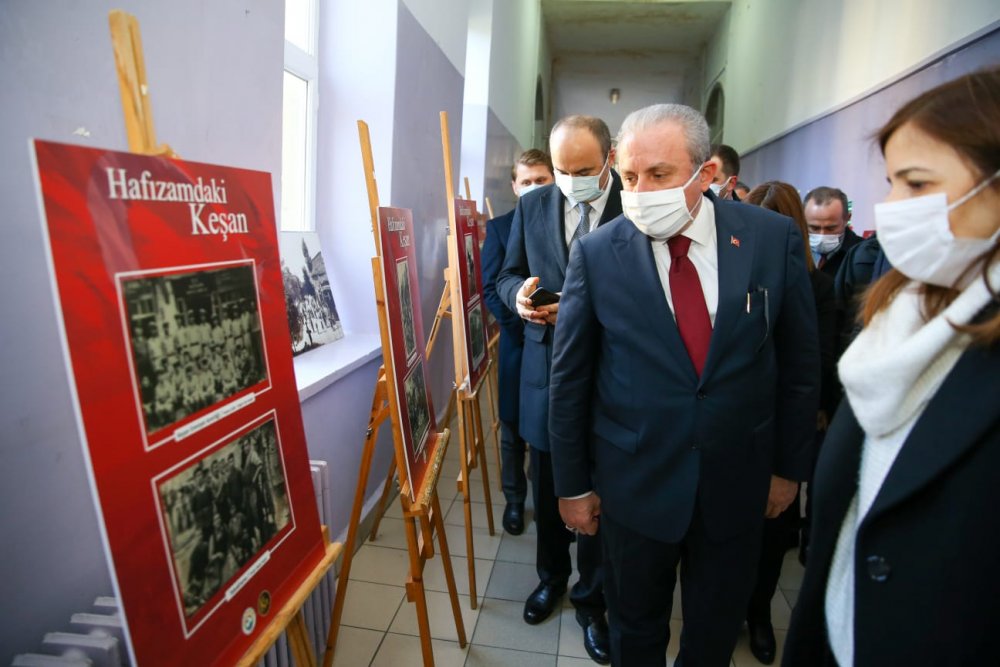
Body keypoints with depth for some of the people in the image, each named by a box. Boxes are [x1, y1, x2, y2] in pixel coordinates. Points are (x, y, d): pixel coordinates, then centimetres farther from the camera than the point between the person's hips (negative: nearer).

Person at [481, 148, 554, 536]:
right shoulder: (499, 227, 1)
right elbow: (490, 290, -4)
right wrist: (526, 323, -15)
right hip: (518, 344, 0)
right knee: (514, 428, 13)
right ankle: (515, 499, 33)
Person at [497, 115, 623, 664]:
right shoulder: (532, 206, 3)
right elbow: (508, 275, 9)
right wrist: (519, 295, -14)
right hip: (546, 372, 3)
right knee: (547, 490, 20)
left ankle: (591, 600, 36)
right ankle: (551, 576, 46)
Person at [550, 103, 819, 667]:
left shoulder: (775, 237, -8)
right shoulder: (597, 254, -12)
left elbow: (801, 361, 2)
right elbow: (570, 379, -6)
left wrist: (790, 465, 6)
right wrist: (572, 484, -1)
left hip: (738, 480, 2)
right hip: (635, 480, -1)